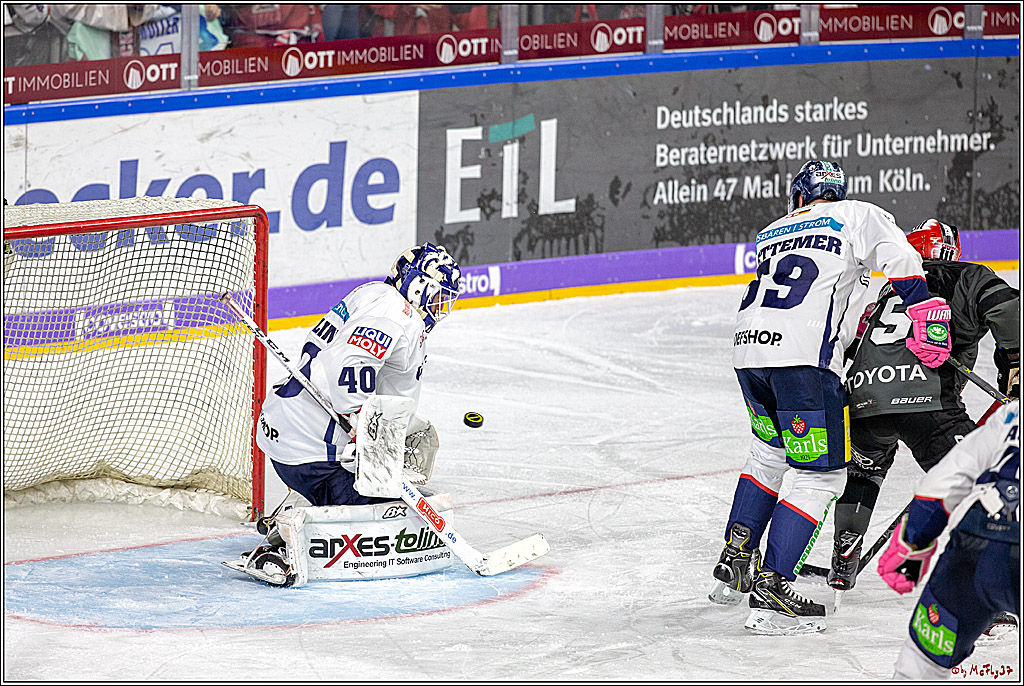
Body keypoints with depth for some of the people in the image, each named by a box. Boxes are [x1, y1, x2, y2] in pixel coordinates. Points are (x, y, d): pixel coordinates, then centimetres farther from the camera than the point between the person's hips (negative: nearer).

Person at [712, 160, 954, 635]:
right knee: (821, 475, -1)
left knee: (769, 453, 30)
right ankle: (770, 589, -9)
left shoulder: (773, 233, 28)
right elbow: (900, 260, -5)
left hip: (748, 347, 6)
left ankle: (735, 560, 31)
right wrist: (926, 317, -5)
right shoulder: (858, 216, 12)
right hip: (804, 359, -6)